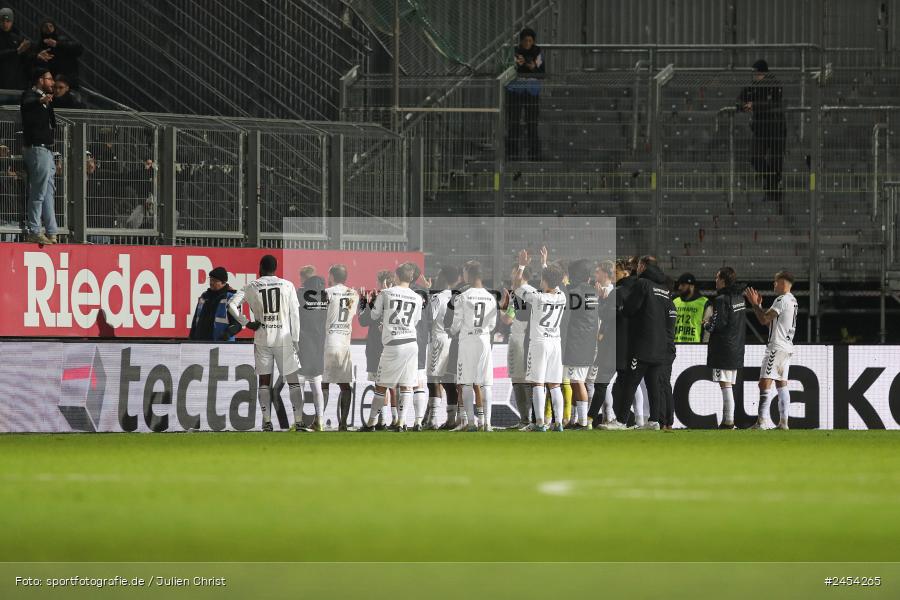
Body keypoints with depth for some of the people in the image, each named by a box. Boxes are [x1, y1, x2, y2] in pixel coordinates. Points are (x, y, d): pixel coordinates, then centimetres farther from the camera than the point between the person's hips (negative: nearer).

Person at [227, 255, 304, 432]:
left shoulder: (252, 287, 3)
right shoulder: (287, 286, 1)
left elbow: (231, 305, -6)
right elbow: (295, 314, 0)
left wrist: (246, 323, 0)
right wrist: (295, 340, 4)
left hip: (262, 339, 1)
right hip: (284, 338, -1)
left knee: (264, 381, 8)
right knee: (293, 380, 5)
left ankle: (267, 421, 1)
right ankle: (298, 421, -2)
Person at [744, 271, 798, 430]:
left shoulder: (782, 300, -13)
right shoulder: (792, 301, 18)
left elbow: (764, 320, -16)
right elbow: (768, 319, 22)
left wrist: (754, 304, -5)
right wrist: (758, 305, 17)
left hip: (777, 347, -10)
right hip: (787, 347, 10)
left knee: (765, 383, -13)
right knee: (781, 384, 13)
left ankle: (761, 422, -21)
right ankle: (783, 422, 11)